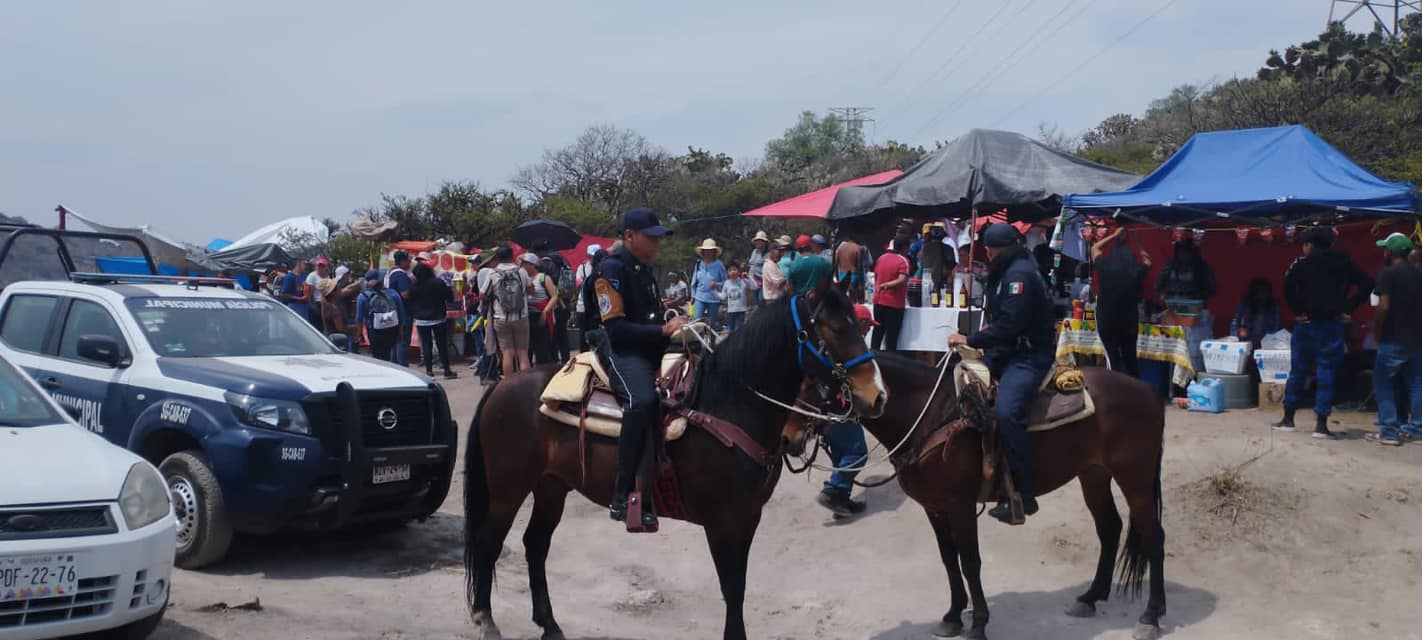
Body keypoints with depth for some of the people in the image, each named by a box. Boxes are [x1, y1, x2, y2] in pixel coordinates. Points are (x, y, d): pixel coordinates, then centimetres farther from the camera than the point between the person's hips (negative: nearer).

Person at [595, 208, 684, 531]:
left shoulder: (645, 270, 16)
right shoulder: (611, 270, -9)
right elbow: (616, 328, -16)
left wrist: (674, 325, 8)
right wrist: (663, 330, -19)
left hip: (652, 348, 9)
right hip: (621, 351, -9)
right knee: (642, 400, -36)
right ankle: (623, 498, -33)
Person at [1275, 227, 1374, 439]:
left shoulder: (1303, 263, -3)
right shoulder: (1344, 263, 7)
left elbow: (1289, 285, -19)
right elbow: (1367, 284, 2)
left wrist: (1297, 310, -9)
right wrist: (1347, 309, 3)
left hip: (1306, 324, -1)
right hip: (1333, 325, 1)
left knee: (1298, 371, 9)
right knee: (1326, 374, 3)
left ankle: (1288, 419, 15)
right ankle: (1321, 424, -1)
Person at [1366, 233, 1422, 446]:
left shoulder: (1388, 273, -11)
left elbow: (1383, 307, -18)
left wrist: (1377, 332, -7)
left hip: (1393, 340, -6)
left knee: (1383, 384, 0)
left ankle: (1388, 431, -5)